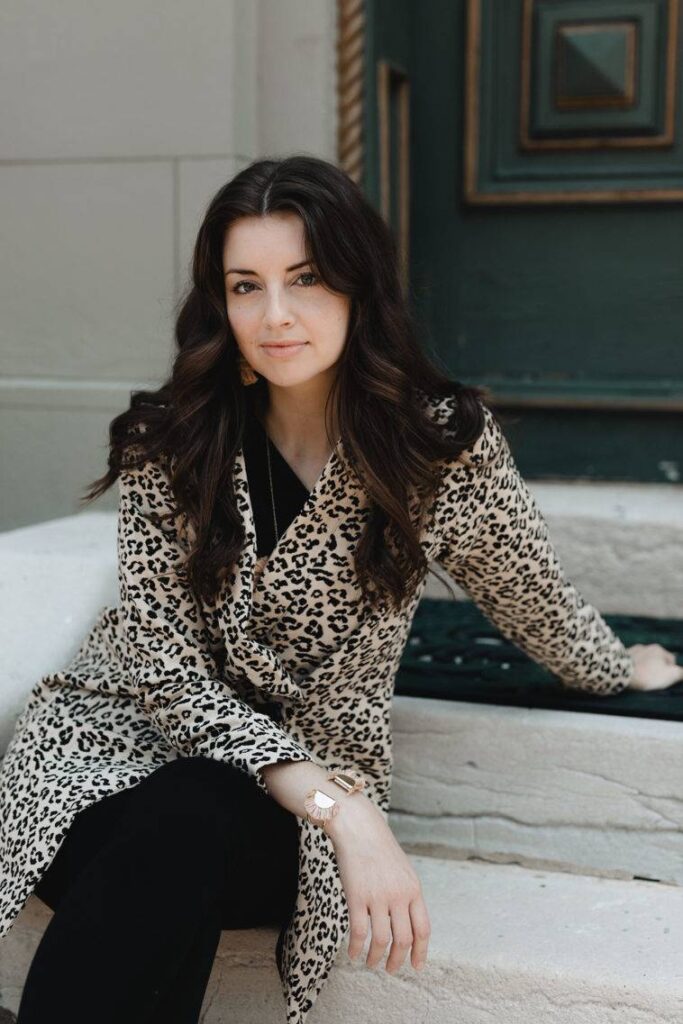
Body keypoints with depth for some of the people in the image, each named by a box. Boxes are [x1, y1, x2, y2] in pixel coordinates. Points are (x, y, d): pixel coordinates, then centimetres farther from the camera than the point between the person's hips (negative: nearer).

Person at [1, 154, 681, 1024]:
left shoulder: (447, 442, -8)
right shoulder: (168, 441, -8)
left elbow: (533, 598, 11)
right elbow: (166, 670, -12)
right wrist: (341, 809, -24)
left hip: (318, 778, 0)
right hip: (125, 737, 0)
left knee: (190, 830, -36)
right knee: (164, 845, -36)